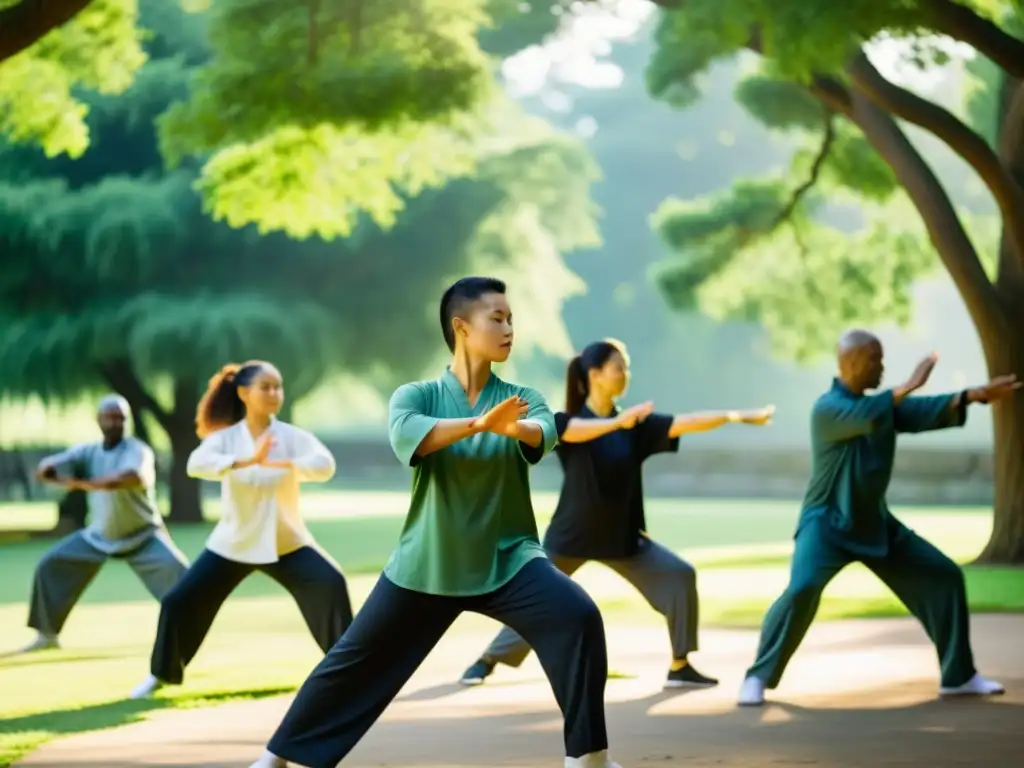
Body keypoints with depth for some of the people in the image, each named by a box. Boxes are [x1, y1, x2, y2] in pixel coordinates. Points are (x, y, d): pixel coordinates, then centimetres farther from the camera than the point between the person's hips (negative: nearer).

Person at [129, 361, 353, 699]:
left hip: (285, 542, 0)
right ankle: (162, 673, 20)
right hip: (233, 542, 0)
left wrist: (284, 463, -45)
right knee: (179, 601, -3)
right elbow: (196, 464, -31)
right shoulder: (225, 437, -9)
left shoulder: (291, 436, -9)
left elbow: (325, 465, -27)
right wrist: (246, 461, -46)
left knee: (330, 584, -21)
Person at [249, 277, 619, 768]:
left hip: (507, 559, 0)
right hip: (426, 563, 0)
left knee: (579, 618, -24)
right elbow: (406, 434, -28)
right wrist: (476, 423, -45)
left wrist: (509, 427, -49)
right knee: (357, 660, 6)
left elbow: (543, 432, -25)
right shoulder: (417, 395, -5)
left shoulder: (521, 399, -1)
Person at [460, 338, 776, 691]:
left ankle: (679, 667, 0)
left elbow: (685, 423, -10)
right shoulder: (569, 420, -12)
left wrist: (738, 416, -20)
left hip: (621, 536, 4)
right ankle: (486, 661, 22)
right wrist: (616, 423, -53)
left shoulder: (635, 424, -1)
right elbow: (572, 431, -37)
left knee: (680, 576, -8)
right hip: (572, 534, -4)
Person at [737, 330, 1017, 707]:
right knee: (802, 590, -30)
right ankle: (758, 678, -15)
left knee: (944, 576, 6)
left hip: (874, 523, 7)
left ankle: (959, 676, 16)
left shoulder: (883, 404, 6)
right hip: (828, 523, -7)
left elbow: (929, 413, -7)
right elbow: (866, 416, -35)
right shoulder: (827, 408, -15)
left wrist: (977, 394, -21)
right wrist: (908, 386, -31)